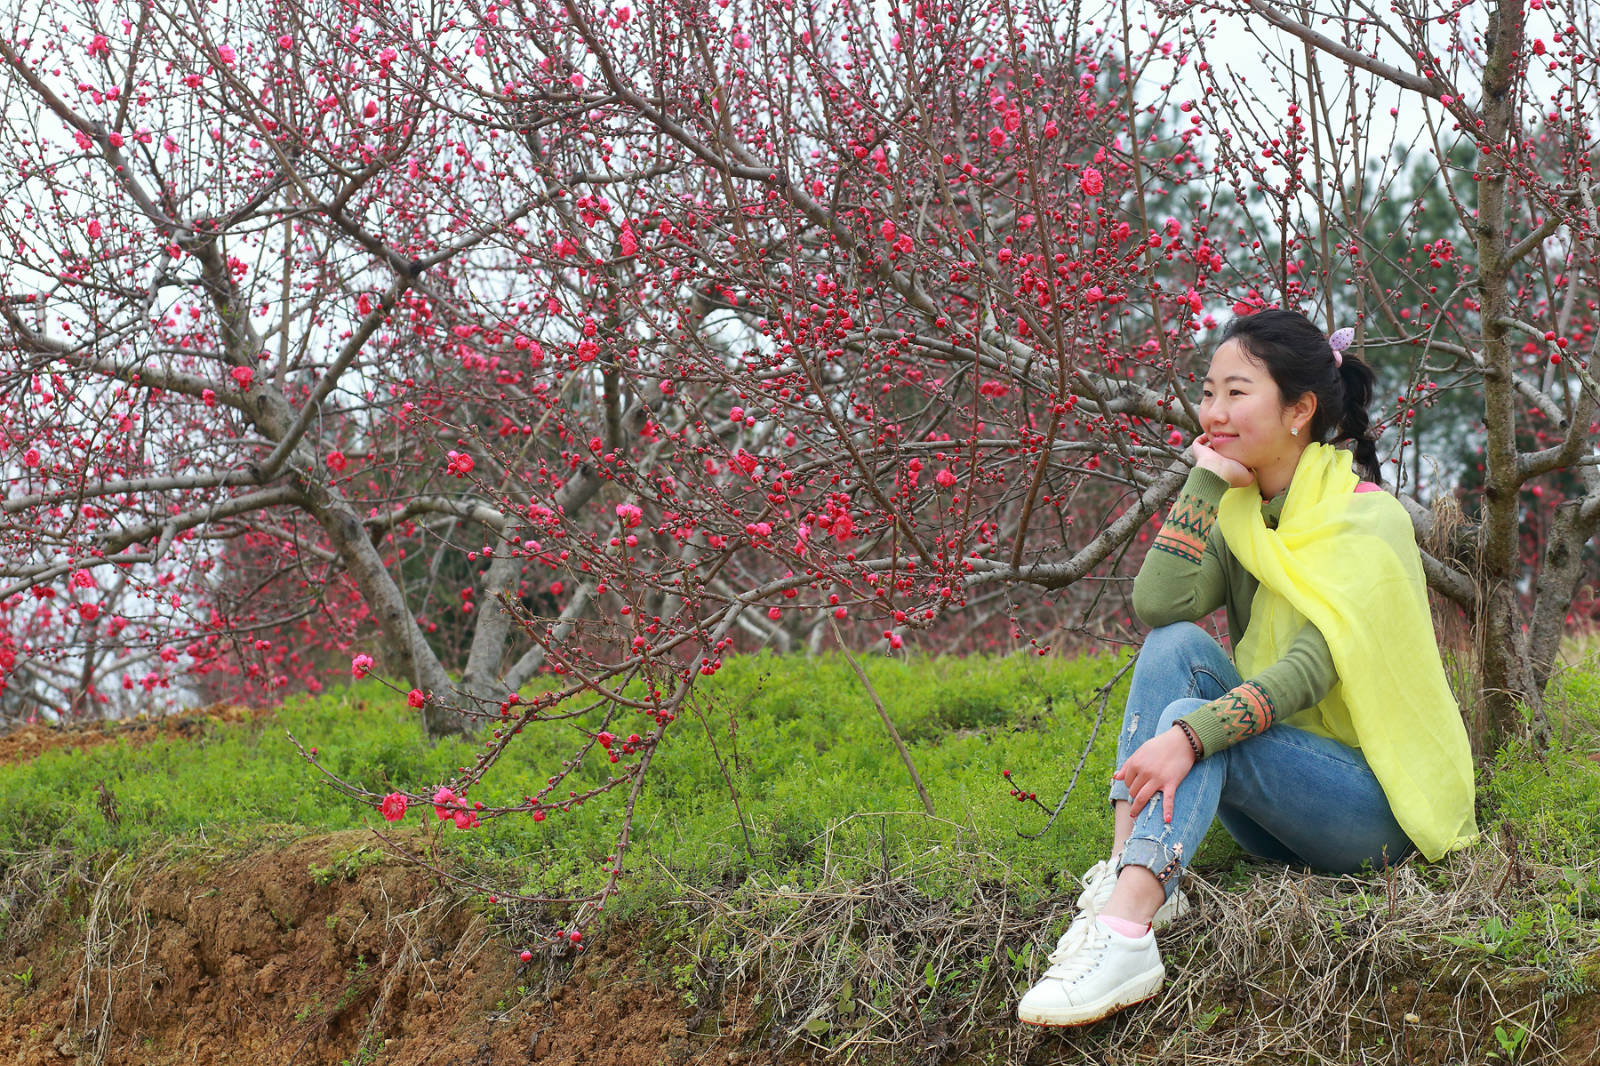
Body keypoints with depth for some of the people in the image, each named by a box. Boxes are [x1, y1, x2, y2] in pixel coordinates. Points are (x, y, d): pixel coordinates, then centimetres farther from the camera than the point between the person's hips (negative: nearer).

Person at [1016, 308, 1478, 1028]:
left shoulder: (1367, 521, -11)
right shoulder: (1243, 515, 9)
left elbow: (1312, 668, -26)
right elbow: (1156, 604, -11)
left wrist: (1189, 735, -40)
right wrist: (1208, 481, -10)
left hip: (1378, 804, -6)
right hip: (1278, 803, 6)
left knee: (1194, 721, -31)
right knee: (1178, 646, -16)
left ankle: (1124, 934, -53)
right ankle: (1129, 876, -31)